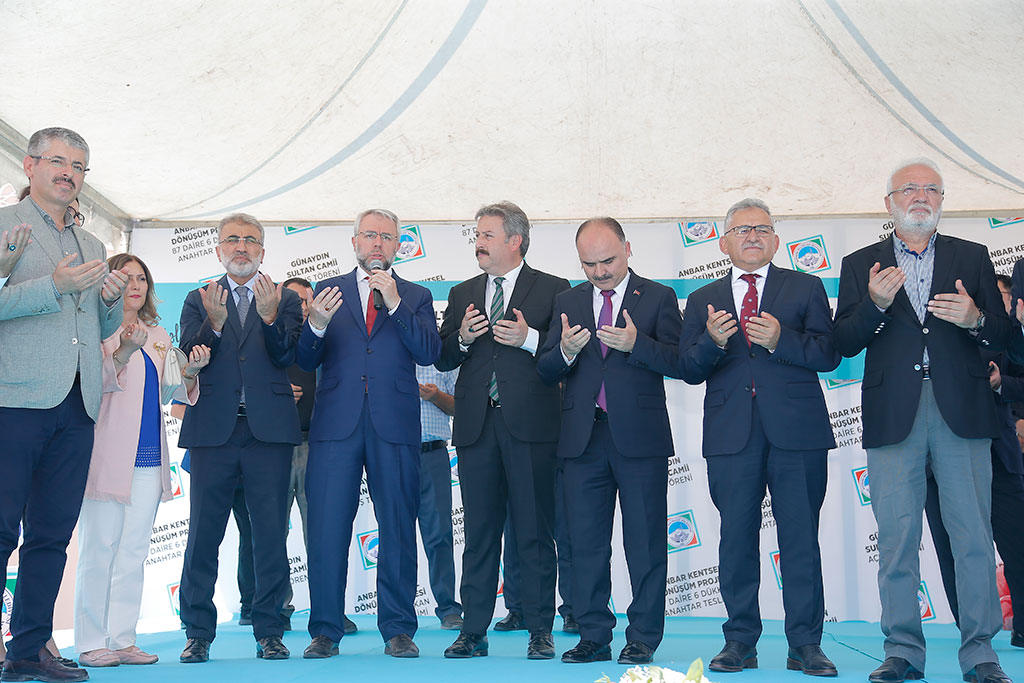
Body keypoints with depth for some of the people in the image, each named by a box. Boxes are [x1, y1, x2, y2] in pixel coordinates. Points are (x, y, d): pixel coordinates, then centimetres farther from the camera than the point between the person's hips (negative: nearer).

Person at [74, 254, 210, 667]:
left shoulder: (159, 337, 18)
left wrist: (190, 373, -2)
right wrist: (123, 352, -28)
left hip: (148, 456, 6)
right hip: (107, 452, -6)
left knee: (134, 549, 6)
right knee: (100, 547, -3)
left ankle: (122, 639, 11)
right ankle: (91, 642, 4)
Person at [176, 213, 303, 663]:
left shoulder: (285, 300, 12)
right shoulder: (199, 300, 14)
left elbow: (285, 358, -2)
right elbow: (188, 360, 1)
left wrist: (270, 316, -19)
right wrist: (213, 324, -17)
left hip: (268, 428, 0)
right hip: (213, 428, 1)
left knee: (270, 534, 1)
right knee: (203, 532, 2)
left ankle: (269, 632, 9)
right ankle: (198, 633, 11)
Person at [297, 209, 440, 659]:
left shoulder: (416, 297, 13)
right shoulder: (328, 291, 14)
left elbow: (429, 353, -3)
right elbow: (307, 361, 7)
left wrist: (395, 303, -11)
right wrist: (316, 325, -13)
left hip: (394, 424, 0)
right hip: (336, 423, 0)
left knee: (398, 529, 2)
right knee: (327, 529, -1)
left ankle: (397, 630, 12)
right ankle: (325, 631, 9)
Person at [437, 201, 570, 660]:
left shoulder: (553, 290, 5)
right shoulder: (463, 294, 18)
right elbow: (441, 359, 14)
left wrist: (530, 339, -15)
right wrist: (462, 338, -5)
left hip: (530, 426, -3)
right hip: (476, 426, 4)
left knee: (535, 533, 1)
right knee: (479, 532, 7)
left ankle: (540, 631, 10)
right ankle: (474, 631, 14)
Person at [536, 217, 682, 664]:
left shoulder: (657, 297, 4)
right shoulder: (568, 302, 13)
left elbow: (678, 362, -6)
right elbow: (545, 371, 9)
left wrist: (636, 343, -21)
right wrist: (564, 351, -12)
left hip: (640, 438, -3)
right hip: (583, 439, 3)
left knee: (645, 543, 2)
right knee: (586, 543, 7)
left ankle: (643, 638, 12)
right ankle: (594, 636, 17)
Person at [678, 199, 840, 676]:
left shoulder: (806, 288, 11)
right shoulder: (702, 300, 16)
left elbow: (828, 354, -1)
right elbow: (688, 370, 7)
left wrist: (780, 339, -16)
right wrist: (712, 341, -12)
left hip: (796, 431, -1)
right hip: (730, 435, 2)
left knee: (801, 539, 0)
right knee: (736, 539, 4)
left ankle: (805, 645, 9)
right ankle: (740, 641, 14)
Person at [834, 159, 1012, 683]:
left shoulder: (972, 257, 15)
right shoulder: (861, 265, 12)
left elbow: (1001, 335, 10)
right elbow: (844, 344, 4)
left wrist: (975, 319, -12)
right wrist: (875, 304, -14)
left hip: (961, 411, 0)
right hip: (893, 415, 0)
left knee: (974, 536, -1)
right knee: (896, 540, 2)